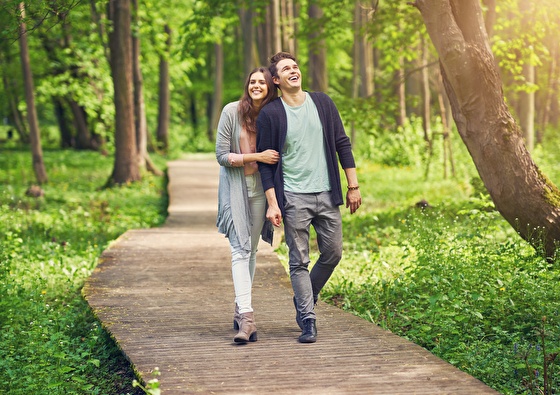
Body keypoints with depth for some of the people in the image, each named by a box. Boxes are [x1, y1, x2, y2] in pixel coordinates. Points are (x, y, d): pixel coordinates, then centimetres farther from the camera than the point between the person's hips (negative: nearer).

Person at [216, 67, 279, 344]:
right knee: (240, 249, -12)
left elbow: (277, 157, 10)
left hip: (260, 190, 3)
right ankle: (246, 317, -20)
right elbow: (221, 155, -9)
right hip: (235, 188, -3)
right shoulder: (232, 112, -9)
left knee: (251, 251, 10)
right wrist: (257, 157, -18)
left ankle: (240, 310, 22)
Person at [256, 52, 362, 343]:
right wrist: (272, 203, -8)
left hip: (327, 194, 3)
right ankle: (308, 320, 5)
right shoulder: (270, 114, -3)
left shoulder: (322, 103, 5)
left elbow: (342, 144, 9)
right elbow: (265, 162, -1)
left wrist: (353, 186, 6)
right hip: (293, 198, -3)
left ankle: (304, 298, 30)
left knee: (333, 253, 7)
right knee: (299, 260, -2)